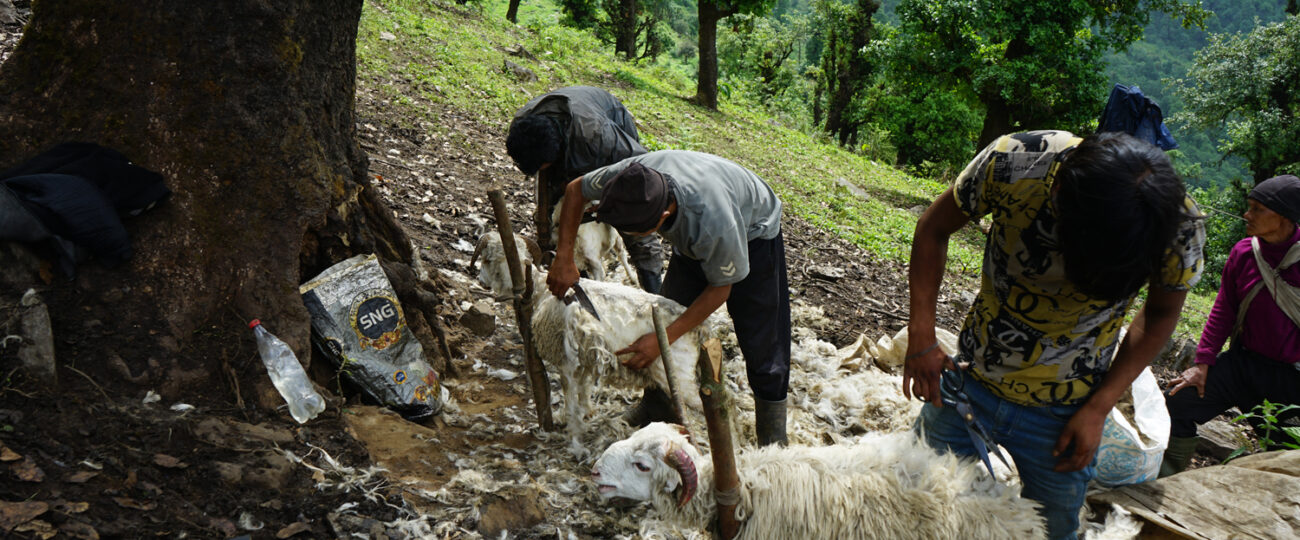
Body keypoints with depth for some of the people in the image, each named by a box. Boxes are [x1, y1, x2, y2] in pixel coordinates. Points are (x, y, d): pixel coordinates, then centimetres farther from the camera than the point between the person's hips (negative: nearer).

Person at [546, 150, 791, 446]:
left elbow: (720, 288, -26)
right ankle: (658, 404, 20)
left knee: (761, 339, -6)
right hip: (692, 232, 6)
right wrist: (564, 259, -17)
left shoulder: (715, 224, -46)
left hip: (753, 234, -5)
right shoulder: (632, 175, -33)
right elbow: (576, 190, -11)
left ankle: (772, 438, 11)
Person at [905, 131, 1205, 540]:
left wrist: (1099, 407, -11)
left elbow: (1161, 313, -5)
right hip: (970, 380, 0)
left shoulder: (1179, 226, -25)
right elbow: (934, 228, -10)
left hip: (1063, 415, 0)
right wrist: (921, 337, -15)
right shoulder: (1014, 162, -28)